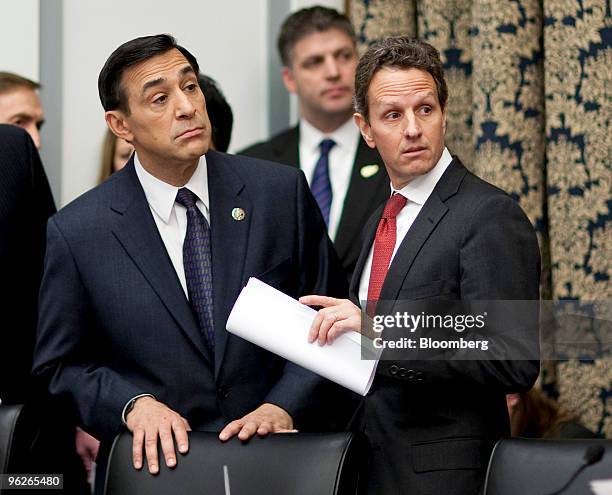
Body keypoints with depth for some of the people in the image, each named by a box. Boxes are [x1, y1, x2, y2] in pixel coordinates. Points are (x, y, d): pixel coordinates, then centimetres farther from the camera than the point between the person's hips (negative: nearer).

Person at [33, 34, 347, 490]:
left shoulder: (283, 191, -5)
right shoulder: (77, 232, -8)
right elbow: (60, 366, 0)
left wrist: (285, 405, -12)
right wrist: (132, 404, -16)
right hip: (154, 467, -1)